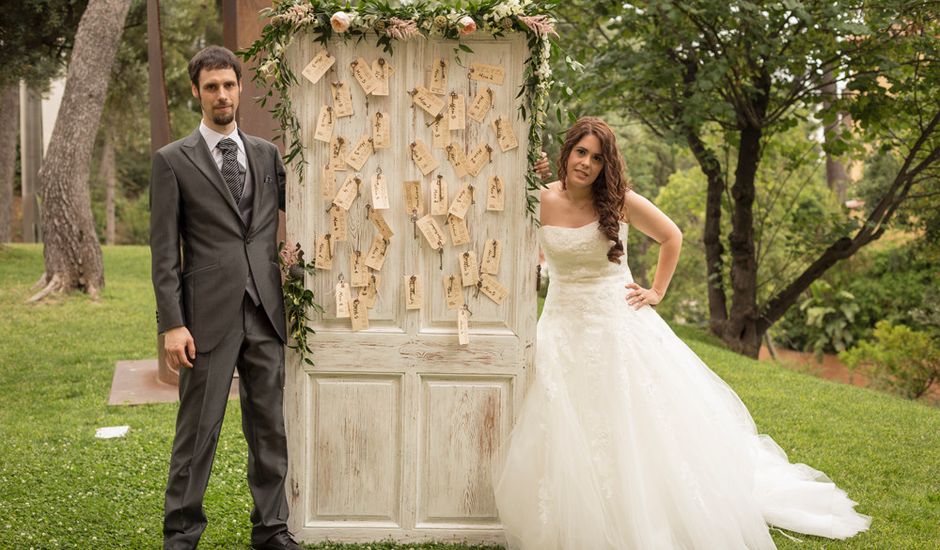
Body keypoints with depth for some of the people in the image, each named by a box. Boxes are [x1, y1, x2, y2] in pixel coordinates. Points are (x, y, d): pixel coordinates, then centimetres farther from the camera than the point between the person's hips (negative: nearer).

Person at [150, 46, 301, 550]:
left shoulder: (268, 155, 12)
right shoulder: (172, 161, 0)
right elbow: (164, 251, -4)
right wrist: (172, 324, -10)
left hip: (265, 313, 4)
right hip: (209, 315, -4)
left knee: (270, 427, 10)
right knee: (198, 429, 3)